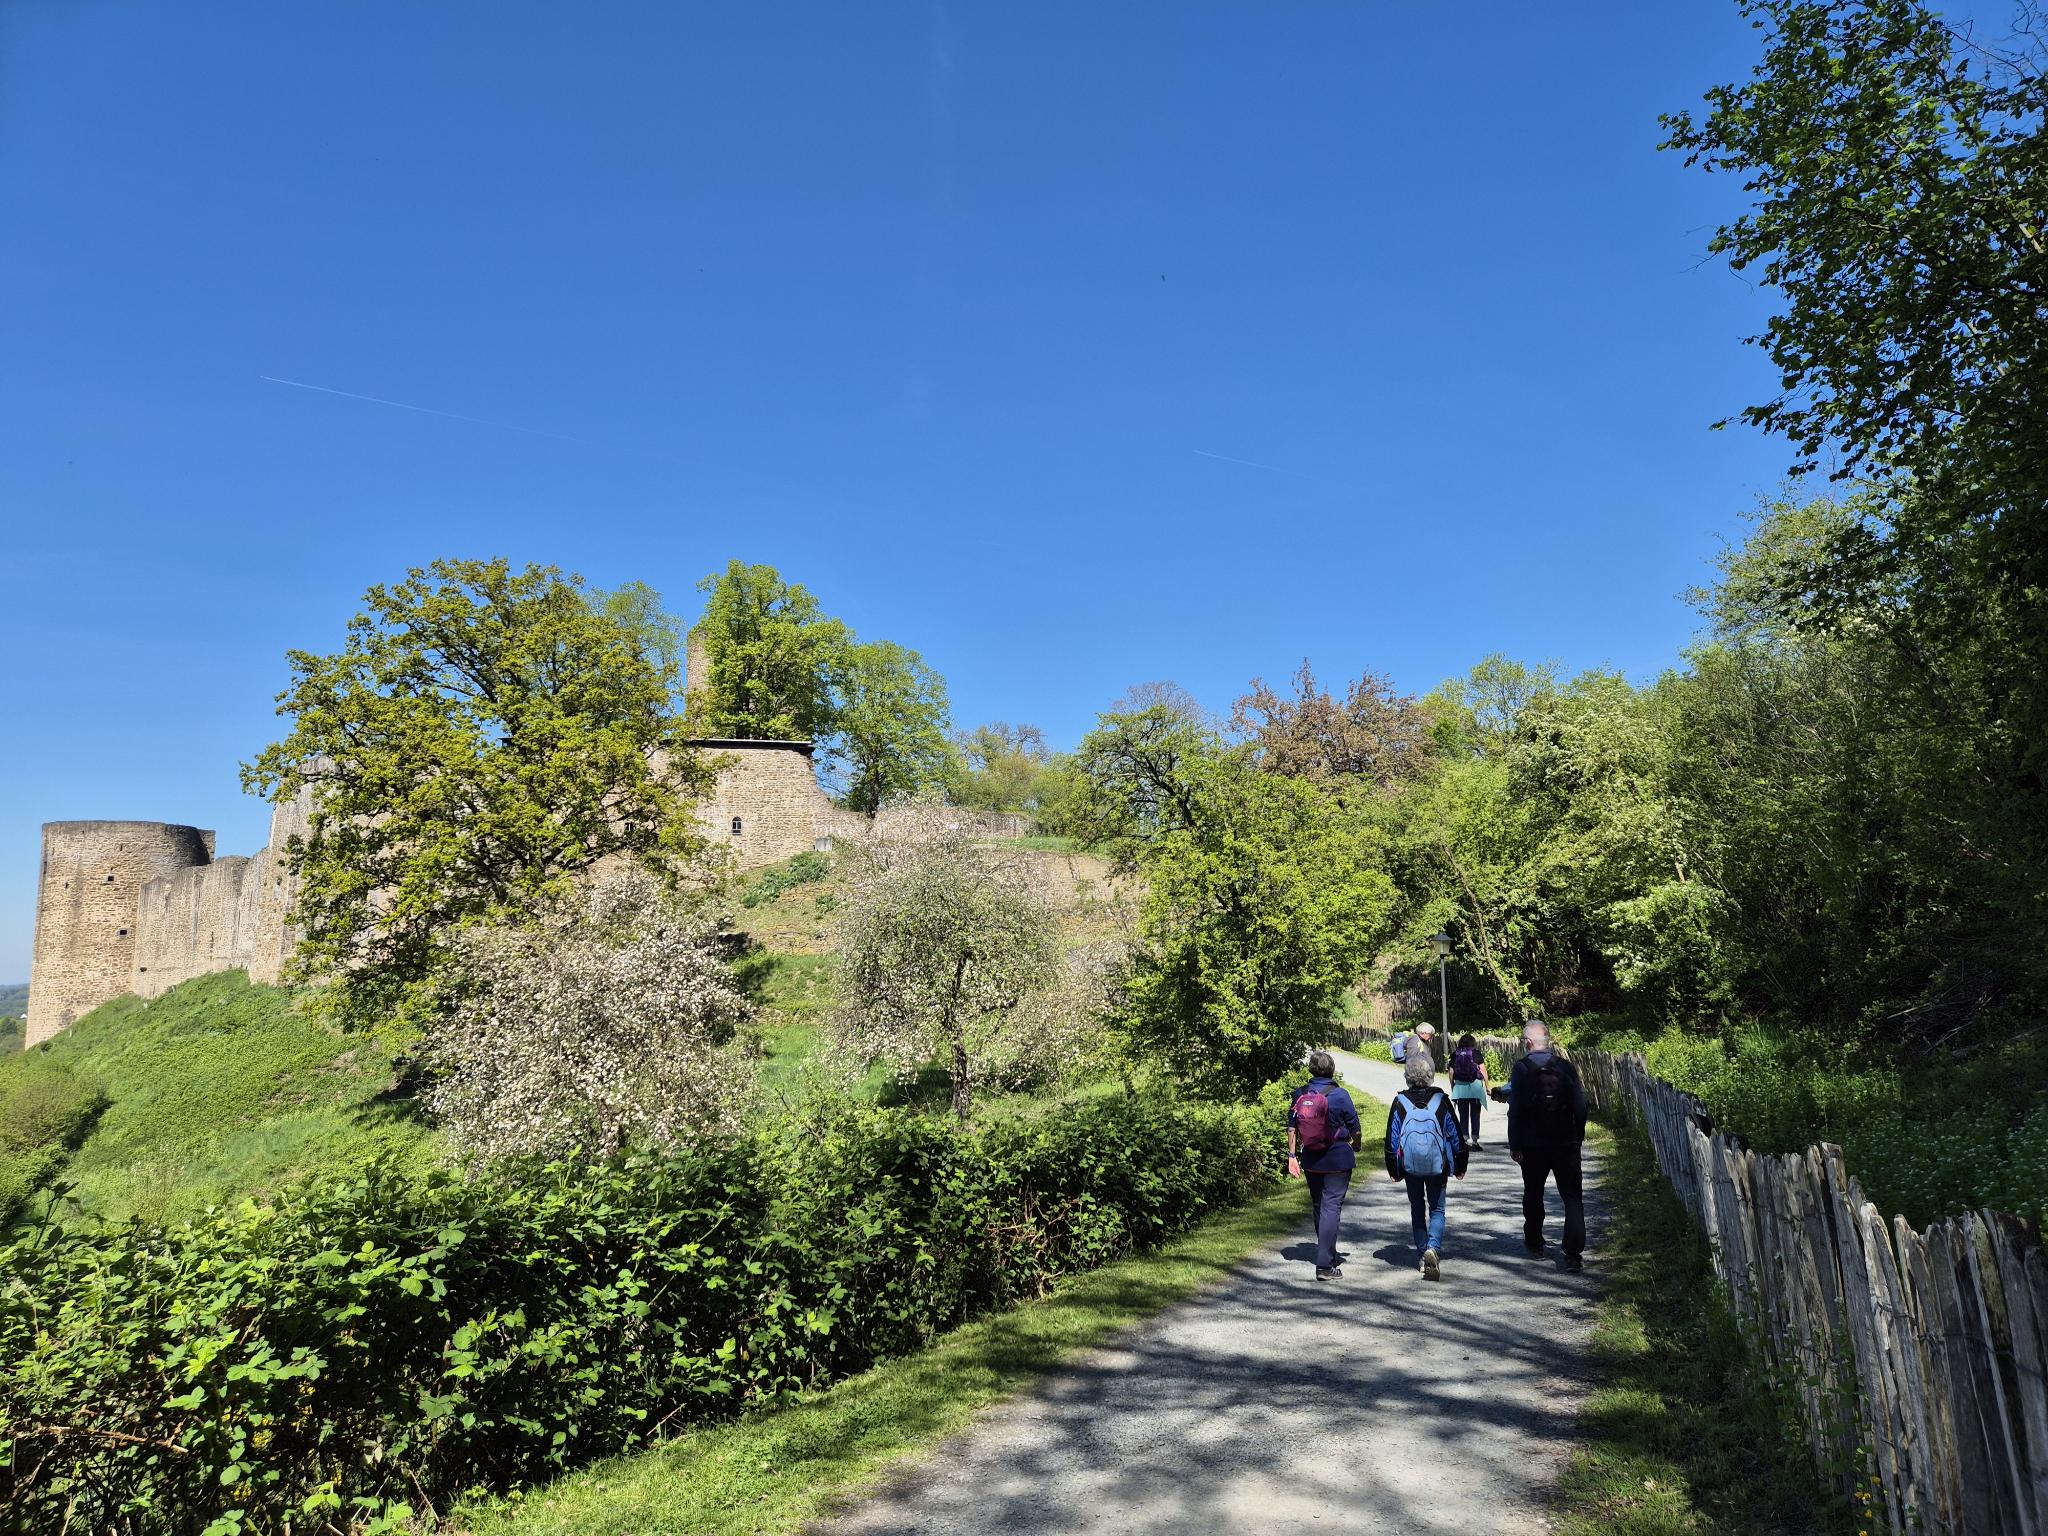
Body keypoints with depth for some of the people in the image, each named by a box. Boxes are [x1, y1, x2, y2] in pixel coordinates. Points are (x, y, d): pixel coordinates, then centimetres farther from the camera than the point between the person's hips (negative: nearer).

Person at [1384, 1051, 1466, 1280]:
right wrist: (1459, 1165, 13)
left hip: (1410, 1165, 1)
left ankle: (1423, 1250, 20)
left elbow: (1392, 1138, -1)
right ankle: (1433, 1248, -15)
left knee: (1417, 1209, 16)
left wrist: (1393, 1169, 9)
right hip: (1437, 1165, 0)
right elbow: (1455, 1134, 1)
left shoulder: (1400, 1102, -6)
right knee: (1437, 1209, 7)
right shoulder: (1441, 1100, -6)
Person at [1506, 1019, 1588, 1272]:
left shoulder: (1521, 1069, -9)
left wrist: (1514, 1144, -4)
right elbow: (1580, 1106, 1)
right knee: (1573, 1197, 1)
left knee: (1533, 1194, 17)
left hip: (1533, 1146, -1)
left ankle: (1534, 1242, 31)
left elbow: (1515, 1111, -10)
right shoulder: (1566, 1067, -2)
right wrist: (1578, 1137, 13)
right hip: (1566, 1144, 1)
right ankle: (1573, 1254, -8)